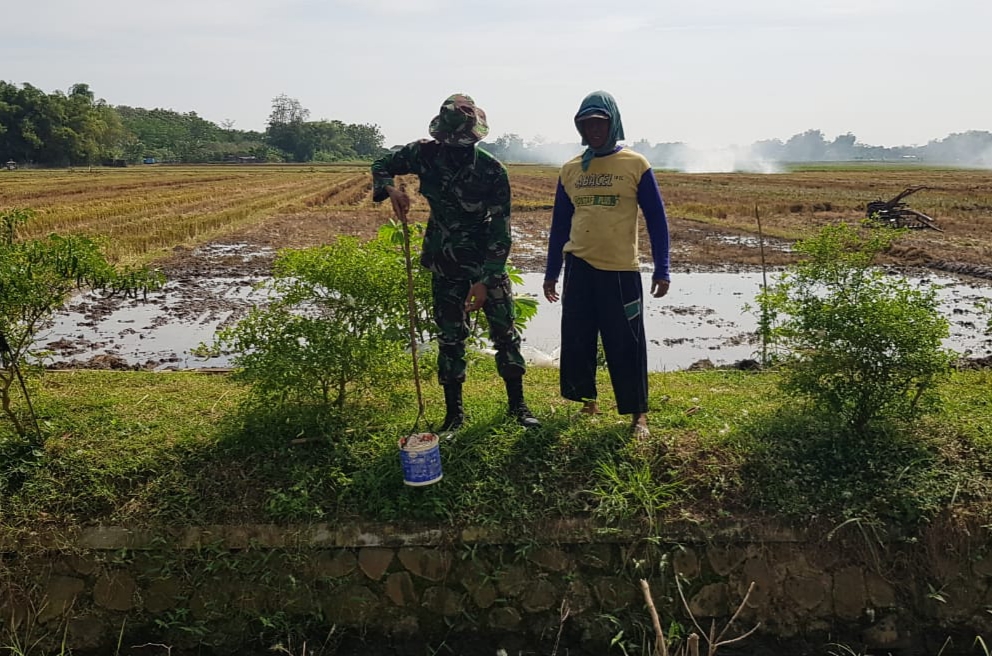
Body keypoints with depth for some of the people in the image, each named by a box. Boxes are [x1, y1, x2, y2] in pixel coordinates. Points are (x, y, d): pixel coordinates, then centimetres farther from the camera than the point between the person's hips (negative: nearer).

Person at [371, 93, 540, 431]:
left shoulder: (493, 171, -19)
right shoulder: (425, 153, -11)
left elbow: (500, 231, -16)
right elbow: (381, 166, 5)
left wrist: (485, 280, -21)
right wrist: (391, 188, -18)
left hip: (487, 261, -2)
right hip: (445, 263, 2)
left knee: (505, 331, 1)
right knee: (450, 336, 6)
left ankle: (517, 404, 18)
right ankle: (454, 412, 18)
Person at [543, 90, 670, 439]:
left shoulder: (635, 164, -1)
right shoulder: (570, 169, 9)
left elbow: (656, 219, 0)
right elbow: (559, 224, 14)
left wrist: (661, 269, -6)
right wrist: (551, 272, 13)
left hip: (621, 270, -3)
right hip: (579, 268, 4)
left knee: (626, 345, 1)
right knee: (576, 341, 7)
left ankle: (638, 414, 14)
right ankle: (588, 402, 25)